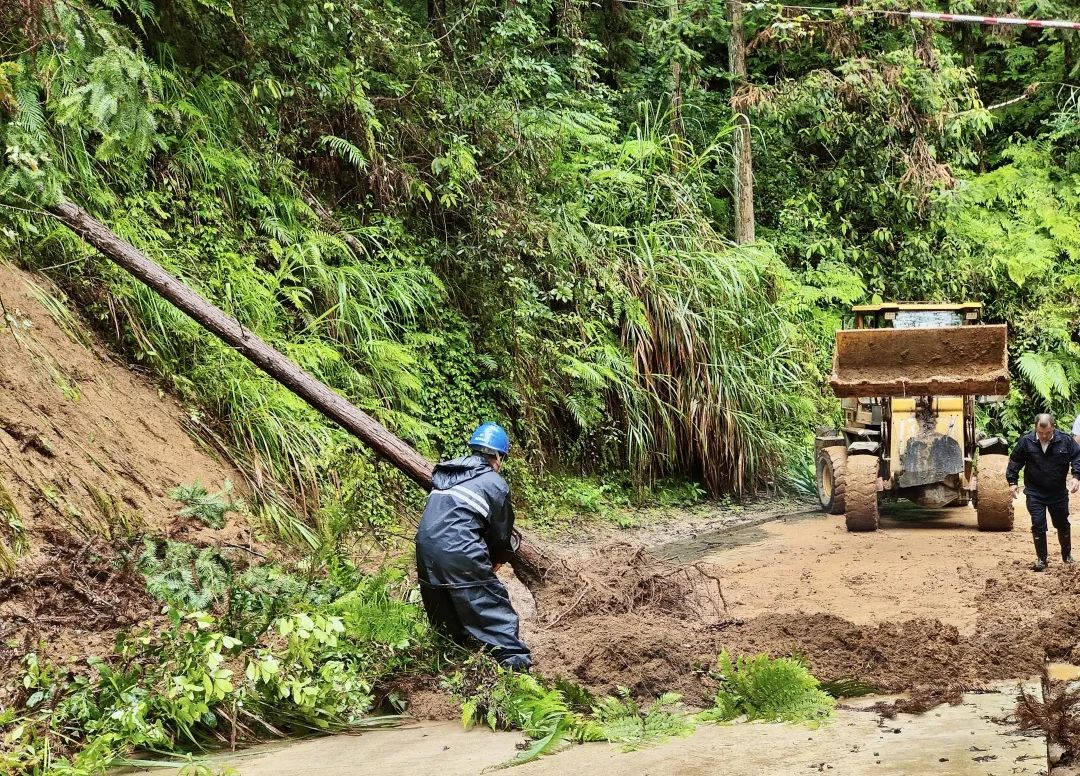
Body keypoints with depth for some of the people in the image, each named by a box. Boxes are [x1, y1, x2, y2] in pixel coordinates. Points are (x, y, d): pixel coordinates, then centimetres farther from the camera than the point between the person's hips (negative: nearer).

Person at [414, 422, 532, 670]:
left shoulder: (446, 475, 21)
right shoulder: (495, 484, 3)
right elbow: (502, 532, 9)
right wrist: (497, 561, 29)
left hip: (425, 547, 6)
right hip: (459, 552, -6)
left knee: (445, 603, 23)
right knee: (492, 601, 2)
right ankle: (514, 659, -2)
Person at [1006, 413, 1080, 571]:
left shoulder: (1065, 440, -10)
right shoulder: (1026, 441, -9)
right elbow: (1014, 461, 2)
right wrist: (1012, 481, -2)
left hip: (1058, 493, 1)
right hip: (1035, 493, -1)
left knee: (1062, 524, 14)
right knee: (1038, 525, -3)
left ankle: (1067, 554, 35)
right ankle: (1042, 559, 8)